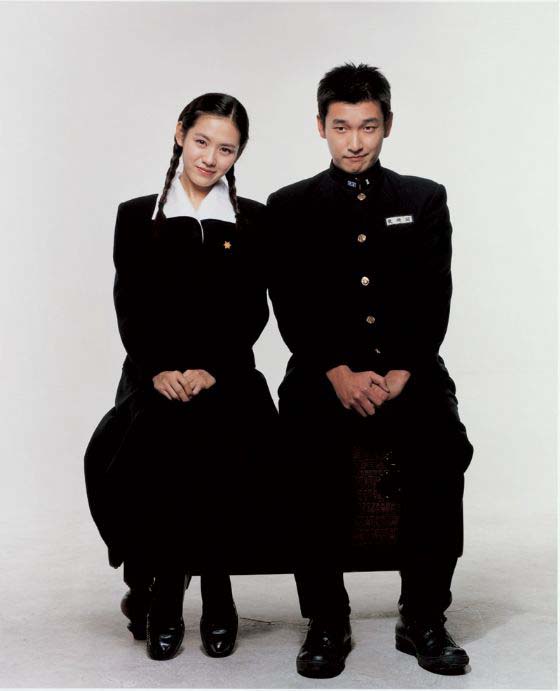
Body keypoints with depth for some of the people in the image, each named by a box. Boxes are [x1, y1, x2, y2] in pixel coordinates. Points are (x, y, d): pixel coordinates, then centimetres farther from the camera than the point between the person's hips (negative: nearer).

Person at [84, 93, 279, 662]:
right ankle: (162, 590, -8)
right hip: (153, 375, 0)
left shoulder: (253, 222, 12)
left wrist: (209, 370, -11)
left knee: (231, 449, -30)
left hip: (227, 375, 0)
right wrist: (159, 370, -12)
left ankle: (214, 587, -10)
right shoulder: (137, 217, 12)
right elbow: (131, 310, 4)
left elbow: (252, 313, 4)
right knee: (136, 451, -29)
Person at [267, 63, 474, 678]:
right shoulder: (289, 207, 12)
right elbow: (291, 308, 2)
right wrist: (339, 373, -13)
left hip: (408, 370, 1)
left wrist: (401, 374, -11)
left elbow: (434, 302, 4)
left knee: (442, 448, -28)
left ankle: (423, 618, -12)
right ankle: (326, 621, -14)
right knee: (312, 454, -30)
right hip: (326, 374, 0)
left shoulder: (425, 200, 14)